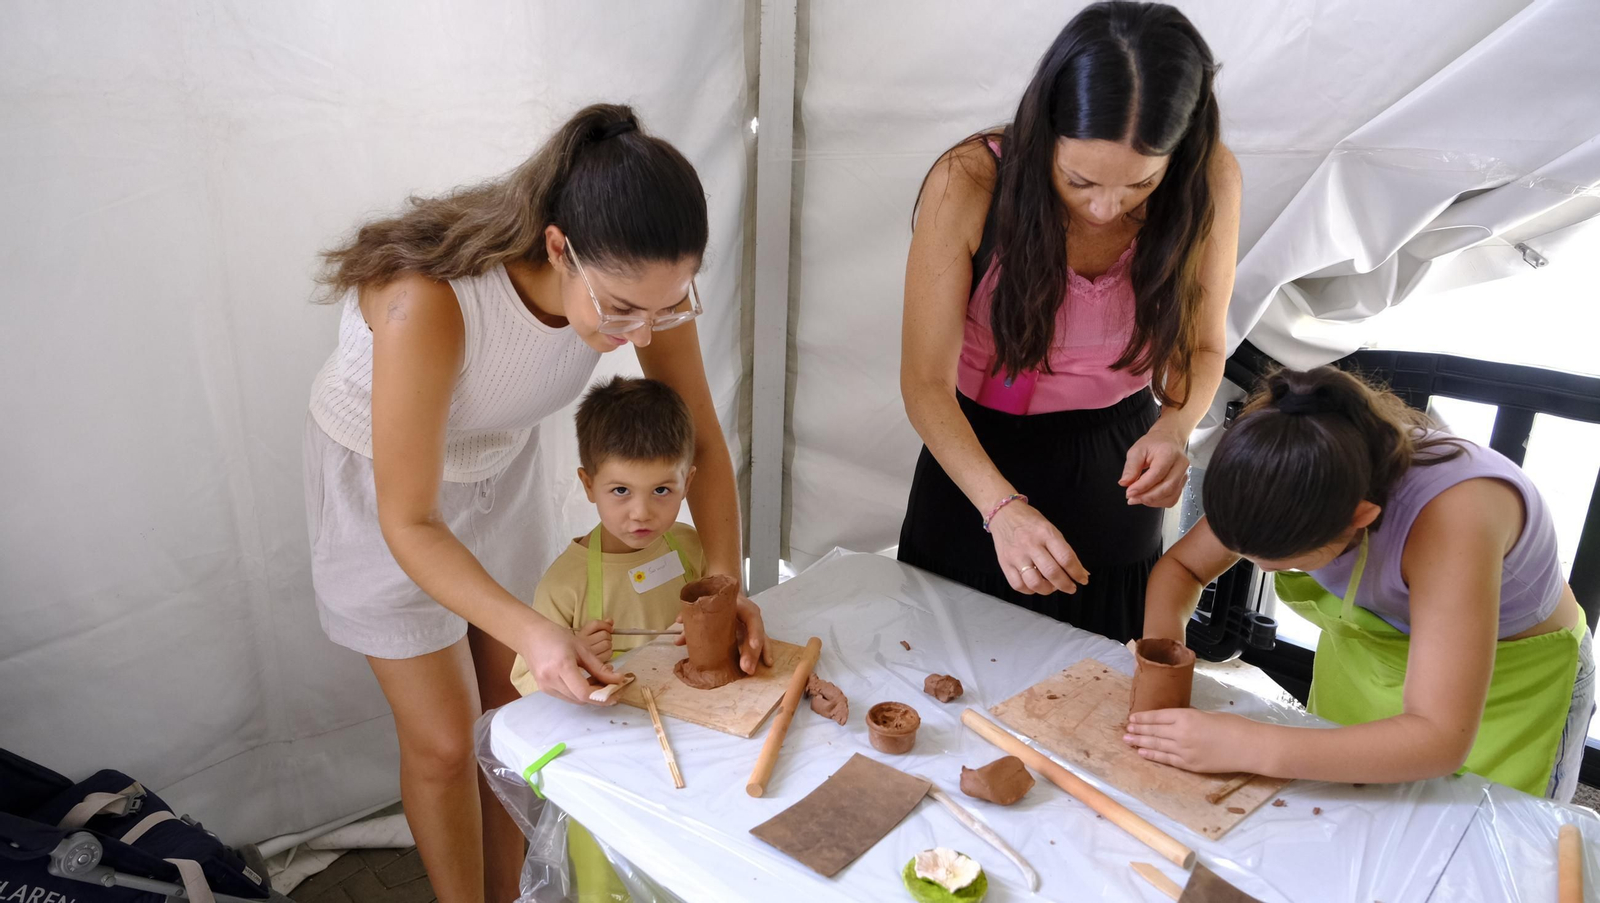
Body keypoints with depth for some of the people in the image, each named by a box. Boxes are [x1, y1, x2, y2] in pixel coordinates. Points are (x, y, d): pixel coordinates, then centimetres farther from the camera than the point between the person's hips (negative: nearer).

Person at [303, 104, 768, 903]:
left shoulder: (640, 281, -27)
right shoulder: (428, 304, -41)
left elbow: (700, 441, -13)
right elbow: (409, 522, -30)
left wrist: (724, 582, -25)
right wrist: (531, 633, -40)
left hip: (499, 465, 4)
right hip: (382, 483, -4)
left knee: (512, 711, 13)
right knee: (443, 740, 4)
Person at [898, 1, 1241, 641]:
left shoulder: (1210, 182, -20)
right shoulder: (969, 183, -28)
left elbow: (1202, 345, -4)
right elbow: (925, 382, -24)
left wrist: (1172, 429, -26)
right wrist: (1001, 506, -38)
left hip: (1113, 464, 2)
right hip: (975, 454, -1)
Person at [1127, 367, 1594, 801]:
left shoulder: (1453, 512, -41)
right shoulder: (1293, 478, -26)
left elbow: (1441, 739, -44)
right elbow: (1182, 565, -12)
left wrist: (1250, 748, -50)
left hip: (1509, 688, -4)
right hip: (1365, 657, 4)